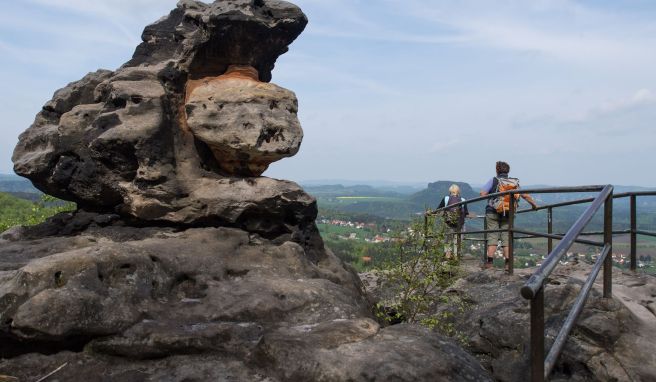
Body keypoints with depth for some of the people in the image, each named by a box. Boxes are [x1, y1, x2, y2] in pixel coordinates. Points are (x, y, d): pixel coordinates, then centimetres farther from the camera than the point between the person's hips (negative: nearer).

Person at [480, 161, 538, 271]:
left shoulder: (494, 180, -4)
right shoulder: (515, 182, 7)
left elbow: (482, 194, -12)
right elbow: (525, 195, 12)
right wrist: (534, 204, 27)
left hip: (493, 212, -3)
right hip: (508, 214, 3)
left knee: (492, 236, 1)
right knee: (506, 238, 7)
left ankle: (489, 261, -4)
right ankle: (508, 262, 2)